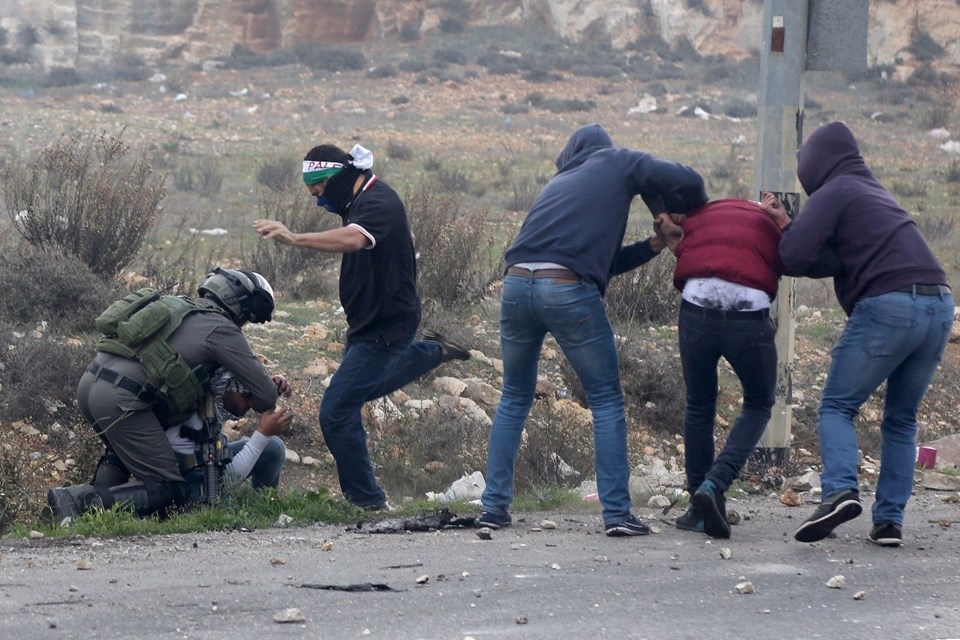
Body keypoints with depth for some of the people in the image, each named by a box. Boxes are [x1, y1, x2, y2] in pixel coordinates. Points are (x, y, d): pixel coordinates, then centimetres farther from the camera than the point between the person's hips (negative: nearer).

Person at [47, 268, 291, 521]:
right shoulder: (221, 329, 2)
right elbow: (265, 398, 2)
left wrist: (267, 382, 31)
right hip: (121, 400, -9)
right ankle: (83, 499, -18)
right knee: (171, 492, -4)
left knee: (124, 450, 37)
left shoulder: (180, 308, 27)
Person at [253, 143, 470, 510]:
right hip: (370, 321, 11)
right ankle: (430, 352, 41)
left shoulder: (377, 203, -24)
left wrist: (294, 238, -56)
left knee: (336, 412, -13)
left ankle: (367, 501, -3)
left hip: (385, 325, -11)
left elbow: (352, 240, -46)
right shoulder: (360, 201, 8)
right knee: (361, 387, 31)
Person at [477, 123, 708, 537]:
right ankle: (617, 513, -1)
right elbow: (687, 181, 5)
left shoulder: (558, 182, 31)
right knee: (606, 400, 5)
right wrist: (689, 211, 24)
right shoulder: (617, 163, 16)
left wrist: (651, 247, 23)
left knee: (514, 398, 20)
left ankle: (494, 505, 15)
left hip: (517, 283, 5)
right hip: (569, 291, -5)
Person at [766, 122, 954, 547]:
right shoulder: (874, 190, 29)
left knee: (837, 406, 0)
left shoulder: (833, 194, 2)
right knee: (901, 420, 14)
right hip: (939, 306, 7)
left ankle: (841, 490, -23)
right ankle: (889, 520, 6)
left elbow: (795, 257, -9)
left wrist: (785, 226, 12)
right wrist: (793, 225, 24)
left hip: (888, 305, -7)